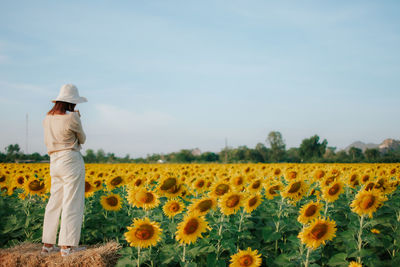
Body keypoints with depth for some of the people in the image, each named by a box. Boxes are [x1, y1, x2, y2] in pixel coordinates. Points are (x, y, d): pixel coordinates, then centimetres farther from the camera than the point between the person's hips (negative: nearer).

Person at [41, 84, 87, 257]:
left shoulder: (48, 118, 9)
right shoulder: (72, 117, -13)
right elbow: (82, 139, 0)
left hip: (54, 161, 7)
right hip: (71, 161, -7)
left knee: (54, 202, 13)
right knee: (72, 204, -2)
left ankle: (48, 244, 17)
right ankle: (67, 246, 0)